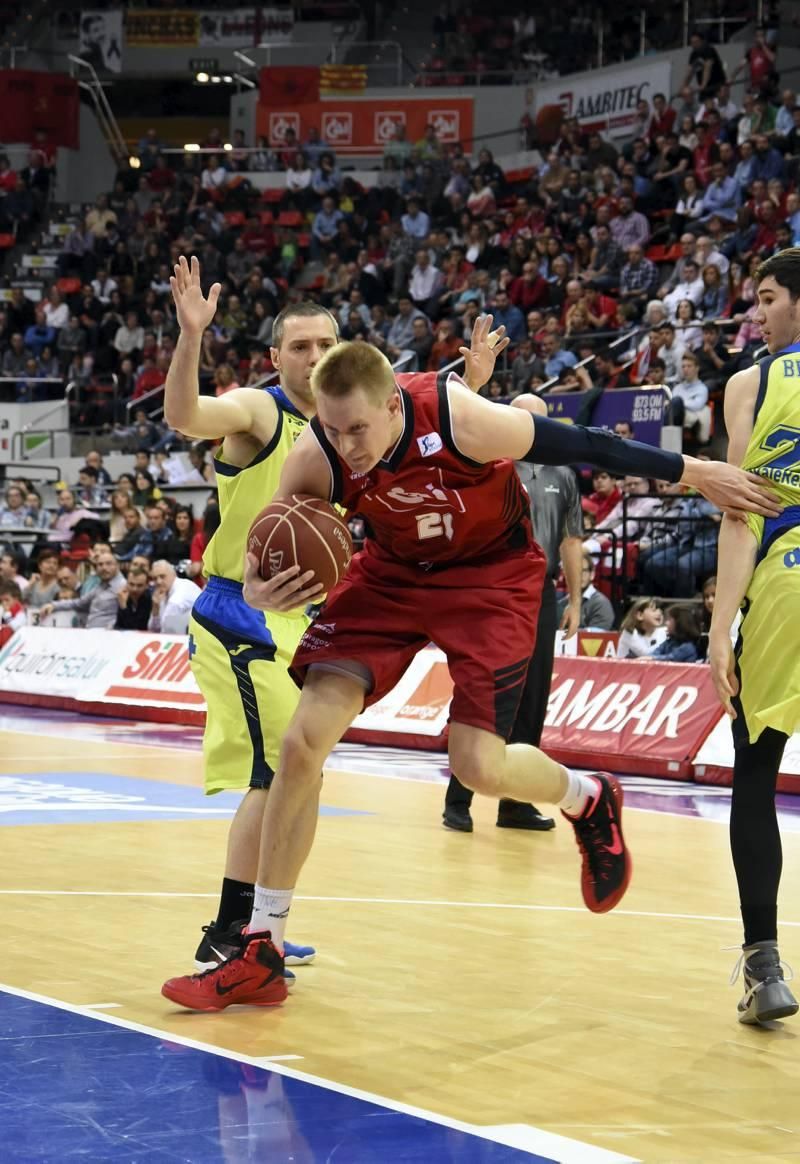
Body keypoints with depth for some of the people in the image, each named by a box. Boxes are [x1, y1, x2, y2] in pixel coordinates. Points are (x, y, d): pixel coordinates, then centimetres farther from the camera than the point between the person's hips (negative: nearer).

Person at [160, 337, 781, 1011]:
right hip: (395, 572, 3)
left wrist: (694, 473, -10)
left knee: (479, 767, -13)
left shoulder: (460, 421, -33)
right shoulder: (315, 461, -24)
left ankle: (589, 801, 26)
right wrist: (261, 594, -36)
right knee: (303, 740, -10)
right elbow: (264, 560, -11)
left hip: (494, 573, -3)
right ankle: (261, 955, -1)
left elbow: (581, 446, -20)